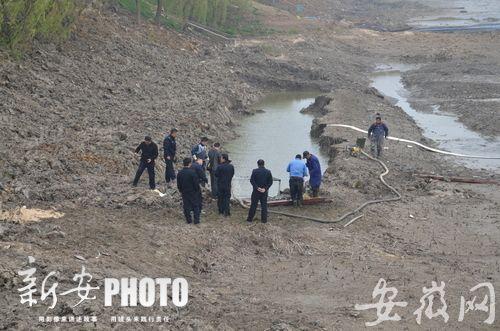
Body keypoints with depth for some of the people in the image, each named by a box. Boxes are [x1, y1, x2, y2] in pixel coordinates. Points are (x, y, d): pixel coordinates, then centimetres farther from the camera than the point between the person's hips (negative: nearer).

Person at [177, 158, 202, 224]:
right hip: (193, 192, -4)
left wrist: (181, 191, 17)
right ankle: (196, 220, 10)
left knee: (186, 206, 13)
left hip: (184, 192, 4)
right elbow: (196, 183, -17)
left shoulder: (179, 173, -5)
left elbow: (178, 185, 4)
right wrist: (197, 190, -1)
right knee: (196, 206, 9)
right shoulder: (192, 172, -20)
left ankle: (189, 220, 18)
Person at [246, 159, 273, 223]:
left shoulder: (255, 171, -7)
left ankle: (250, 218, 10)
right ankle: (264, 219, 7)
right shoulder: (268, 172, 1)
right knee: (264, 205, 8)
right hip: (264, 192, 2)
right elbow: (270, 182, -3)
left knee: (253, 205, 5)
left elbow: (252, 180, -13)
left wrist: (257, 188, -12)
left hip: (256, 191, -2)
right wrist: (265, 188, -7)